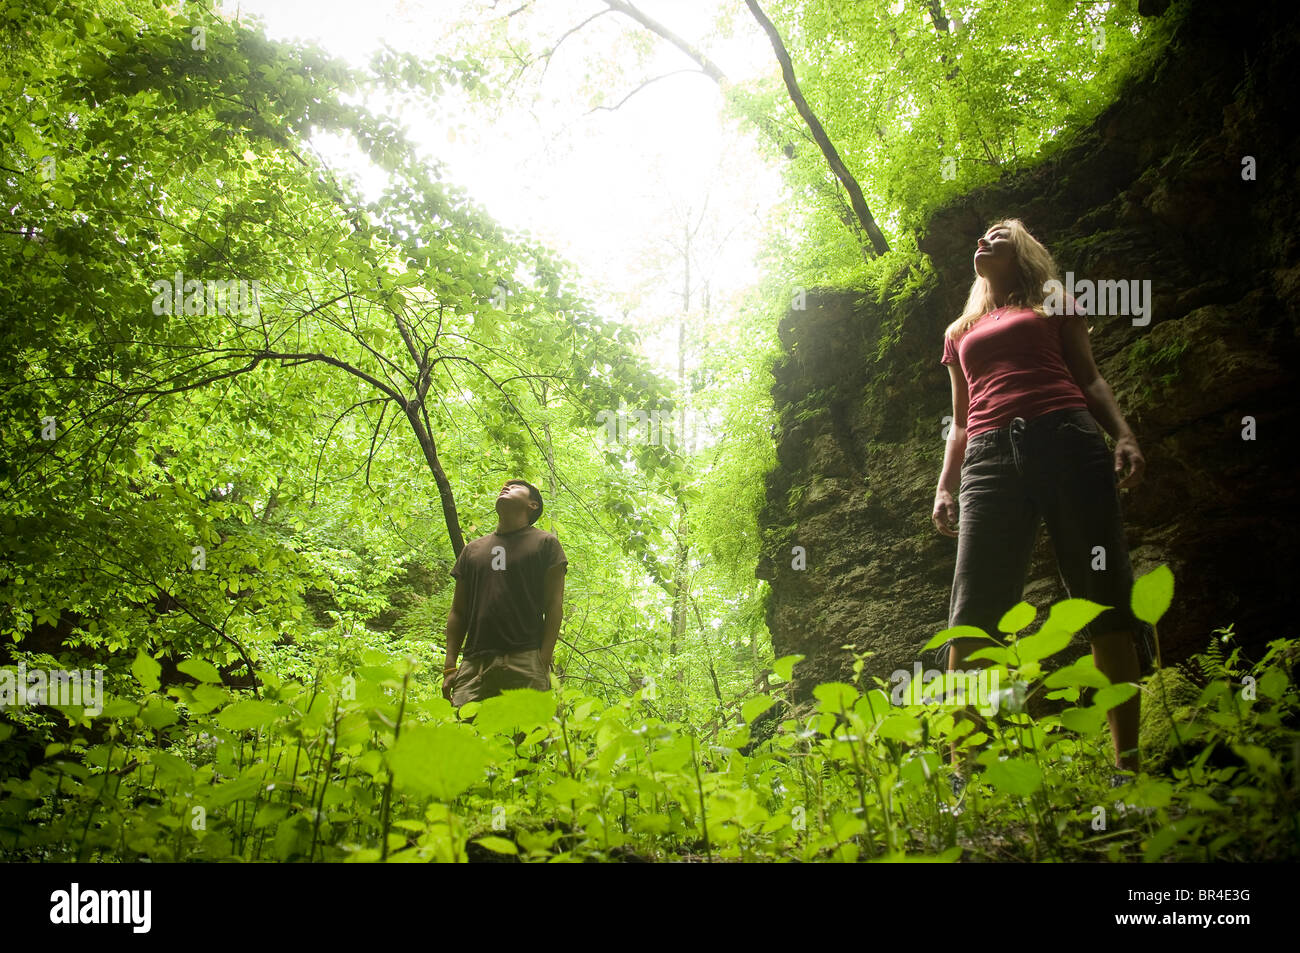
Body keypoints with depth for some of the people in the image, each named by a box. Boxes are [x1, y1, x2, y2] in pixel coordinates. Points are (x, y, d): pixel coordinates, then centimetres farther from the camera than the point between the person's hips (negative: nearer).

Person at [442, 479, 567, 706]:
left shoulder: (545, 543, 11)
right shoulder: (472, 549, 22)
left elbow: (554, 605, 3)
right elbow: (458, 612, 20)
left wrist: (543, 663, -8)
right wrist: (449, 668, 10)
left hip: (525, 661, -3)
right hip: (474, 662, 3)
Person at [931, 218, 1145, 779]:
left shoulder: (1054, 303, 24)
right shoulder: (960, 332, 30)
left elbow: (1089, 378, 16)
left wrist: (1123, 435, -2)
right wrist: (944, 485, 14)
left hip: (1066, 439, -1)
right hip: (989, 456, 2)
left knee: (1103, 598, -8)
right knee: (972, 615, -13)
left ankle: (1128, 764, -5)